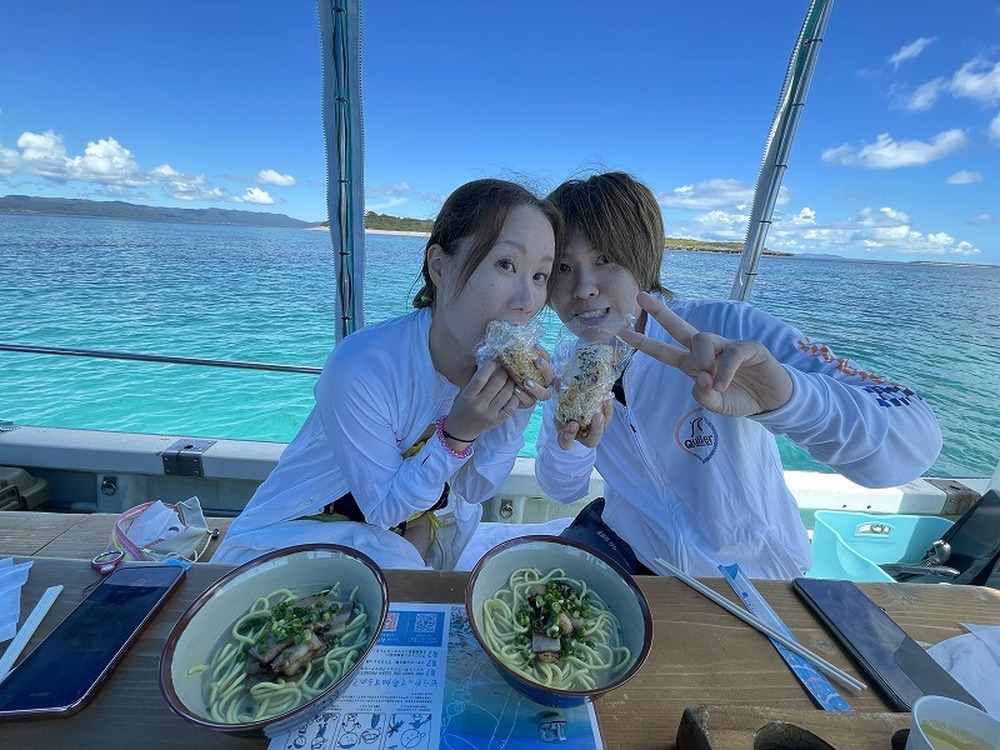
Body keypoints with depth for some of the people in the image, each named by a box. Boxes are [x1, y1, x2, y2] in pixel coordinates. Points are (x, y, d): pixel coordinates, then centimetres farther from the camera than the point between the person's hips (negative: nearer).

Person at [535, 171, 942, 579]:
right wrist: (570, 447, -27)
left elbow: (915, 442, -30)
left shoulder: (728, 329, -25)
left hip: (747, 576, -1)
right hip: (627, 547, 3)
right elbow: (562, 491, -4)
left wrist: (787, 396, -50)